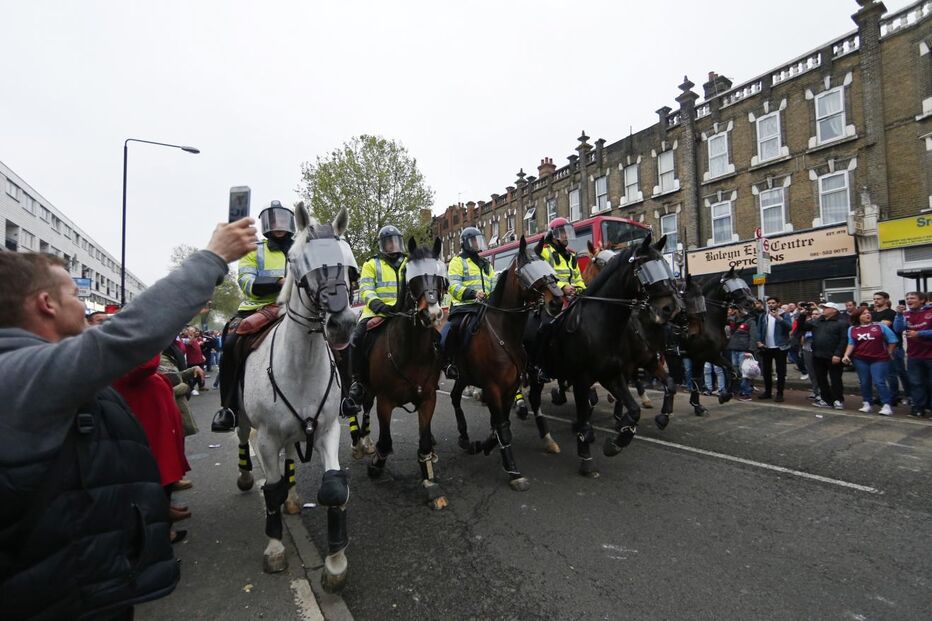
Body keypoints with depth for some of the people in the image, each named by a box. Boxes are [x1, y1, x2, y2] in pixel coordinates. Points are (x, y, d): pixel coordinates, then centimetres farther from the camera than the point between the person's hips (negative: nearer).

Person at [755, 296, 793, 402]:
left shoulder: (784, 315, -1)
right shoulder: (763, 316, 10)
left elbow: (789, 327, -17)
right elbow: (759, 330, 8)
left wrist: (778, 317, -26)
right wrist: (759, 341, -6)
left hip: (780, 347, -4)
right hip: (766, 348, 4)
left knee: (781, 371, 1)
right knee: (766, 371, 10)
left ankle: (779, 393, 7)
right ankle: (767, 392, 20)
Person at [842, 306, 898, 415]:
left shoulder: (880, 326, 1)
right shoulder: (852, 329, 7)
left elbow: (892, 339, 4)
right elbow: (851, 344, 4)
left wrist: (888, 353, 3)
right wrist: (846, 355, -8)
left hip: (879, 359, -2)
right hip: (860, 360, 2)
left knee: (879, 382, -9)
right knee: (864, 383, 7)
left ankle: (887, 405, -3)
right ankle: (867, 404, 17)